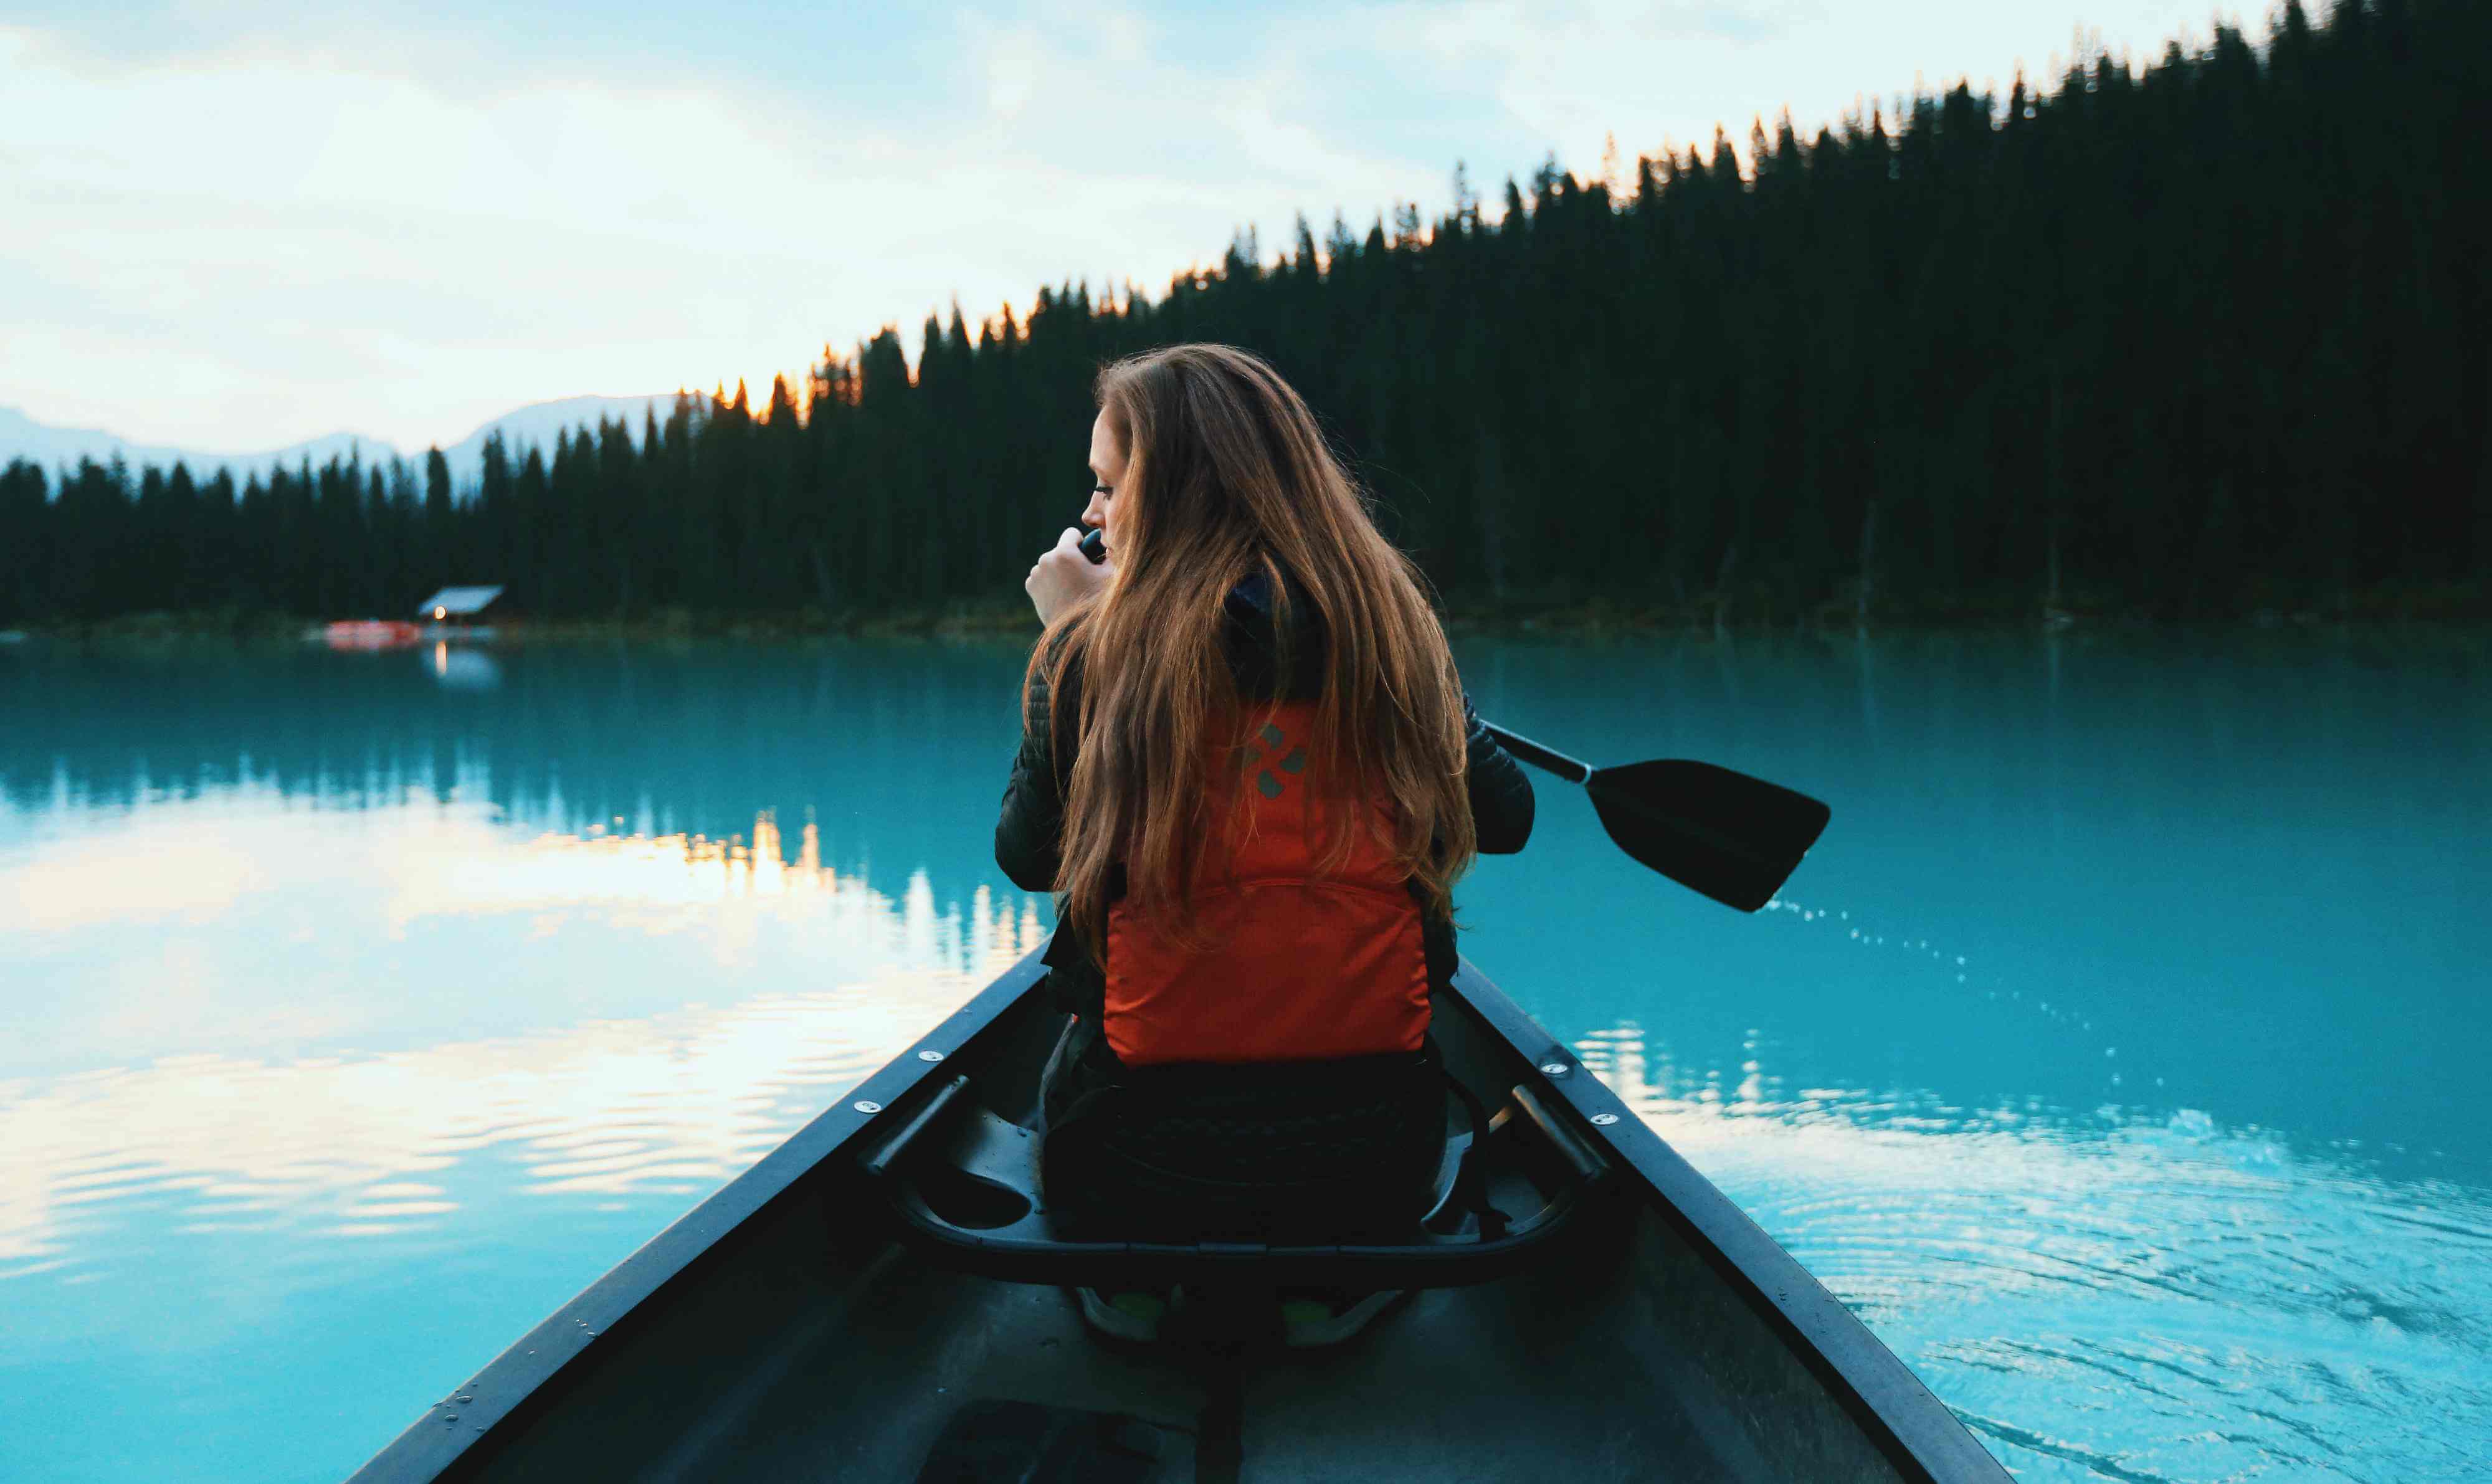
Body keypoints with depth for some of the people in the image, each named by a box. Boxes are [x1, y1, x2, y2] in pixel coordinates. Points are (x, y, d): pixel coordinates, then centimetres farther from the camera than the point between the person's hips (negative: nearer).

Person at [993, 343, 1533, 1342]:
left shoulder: (1097, 651, -10)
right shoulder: (1392, 635, -3)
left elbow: (1026, 858, 5)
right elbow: (1503, 821, 11)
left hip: (1135, 1177, -1)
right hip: (1372, 1173, 2)